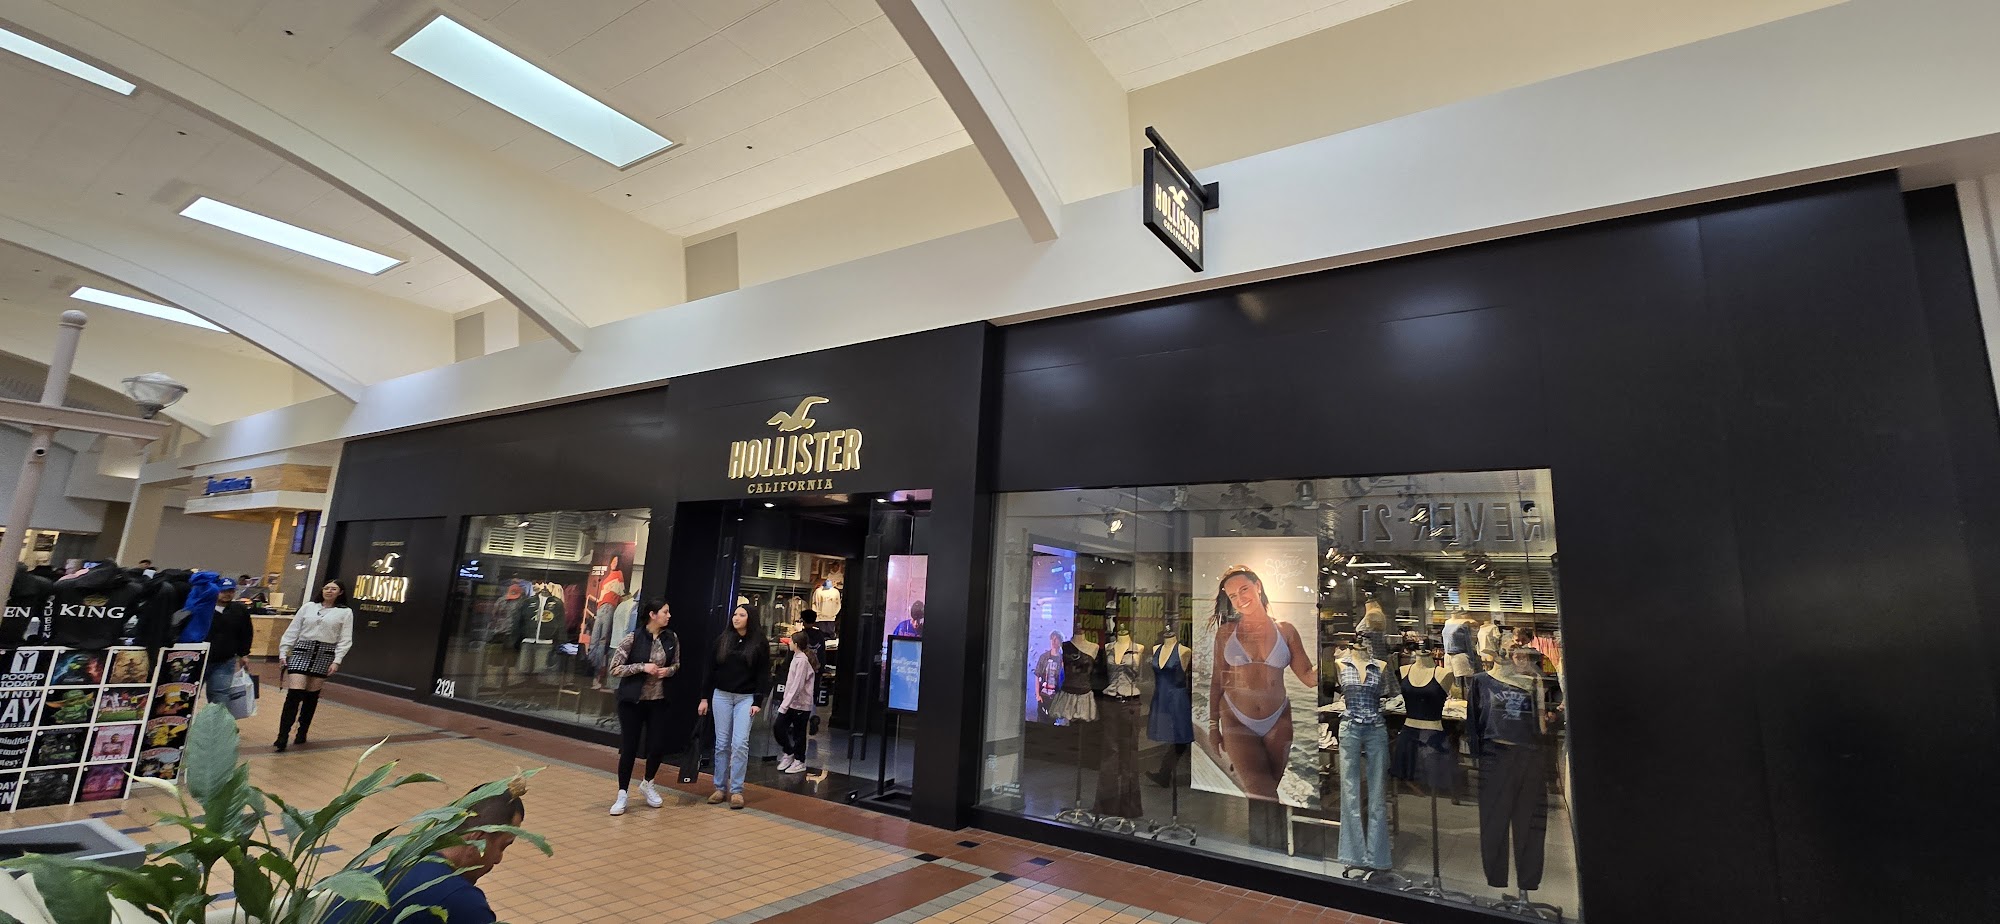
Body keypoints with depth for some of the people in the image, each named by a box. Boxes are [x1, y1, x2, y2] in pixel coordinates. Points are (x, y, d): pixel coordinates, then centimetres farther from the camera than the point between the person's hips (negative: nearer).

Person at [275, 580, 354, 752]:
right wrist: (283, 652, 2)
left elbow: (345, 640, -1)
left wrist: (337, 661, -9)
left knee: (311, 696, 8)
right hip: (302, 651, 0)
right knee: (294, 694, -11)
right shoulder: (308, 607, 8)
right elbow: (292, 631, 9)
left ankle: (302, 732, 23)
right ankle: (282, 737, -9)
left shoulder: (345, 612, 2)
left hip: (325, 654, 0)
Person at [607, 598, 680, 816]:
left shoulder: (672, 638, 0)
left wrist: (668, 671, -8)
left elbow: (676, 664, 14)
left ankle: (647, 784, 31)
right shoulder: (633, 638, -12)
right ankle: (622, 794, 20)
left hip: (658, 701, 3)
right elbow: (615, 668, -10)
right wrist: (642, 667, -20)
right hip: (632, 700, -3)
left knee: (658, 747, 3)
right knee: (629, 748, 2)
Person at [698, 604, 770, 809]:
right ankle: (720, 788, 16)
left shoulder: (759, 643, -1)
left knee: (740, 743, -9)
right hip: (721, 696, 3)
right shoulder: (722, 640, 5)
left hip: (745, 698, -2)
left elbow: (763, 674, -2)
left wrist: (757, 701, -9)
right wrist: (705, 697, 4)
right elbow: (711, 669, 7)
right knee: (722, 743, 6)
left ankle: (736, 790, 0)